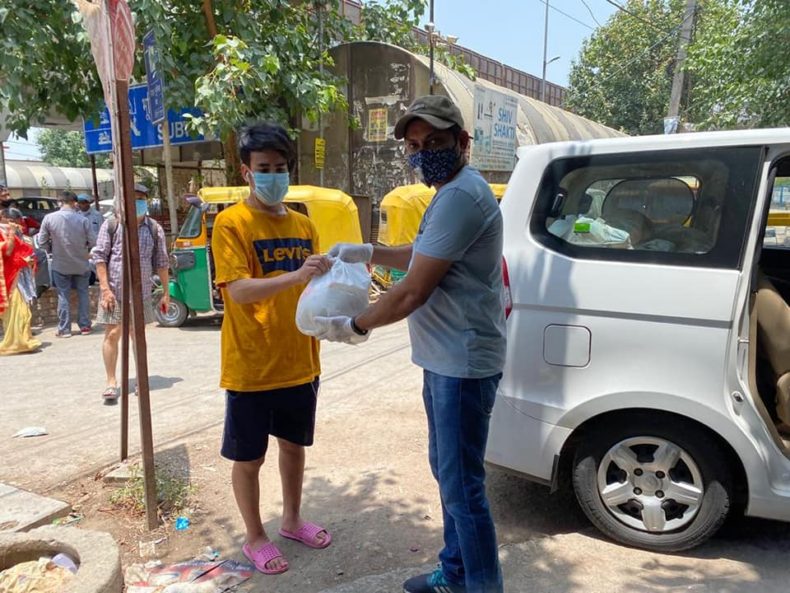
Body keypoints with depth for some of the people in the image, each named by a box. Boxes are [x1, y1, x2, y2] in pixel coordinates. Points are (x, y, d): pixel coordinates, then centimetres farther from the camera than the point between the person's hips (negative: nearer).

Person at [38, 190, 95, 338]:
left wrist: (53, 250, 15)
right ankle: (84, 326, 18)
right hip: (81, 263, 0)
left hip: (60, 264, 0)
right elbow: (92, 241, -8)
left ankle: (64, 329, 13)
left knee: (63, 296, 8)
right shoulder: (82, 219, -12)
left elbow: (42, 241, -4)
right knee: (83, 294, 13)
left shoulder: (49, 218, -10)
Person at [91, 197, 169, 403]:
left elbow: (161, 262, 6)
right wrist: (105, 289, -10)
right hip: (114, 291, -2)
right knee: (112, 335, -3)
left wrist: (166, 292, 5)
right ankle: (111, 381, 9)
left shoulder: (154, 229, 3)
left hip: (142, 292, 2)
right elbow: (99, 256, -3)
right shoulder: (111, 225, -2)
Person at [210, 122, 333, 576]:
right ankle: (255, 537, 31)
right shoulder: (231, 223, -10)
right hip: (251, 369, -5)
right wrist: (295, 276, -34)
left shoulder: (304, 225, 6)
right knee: (249, 457, 10)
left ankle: (293, 520, 41)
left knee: (295, 444, 20)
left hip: (300, 364, 5)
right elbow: (238, 291, -21)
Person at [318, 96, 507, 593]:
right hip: (446, 360, 11)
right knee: (448, 473, 21)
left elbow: (412, 292, -22)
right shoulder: (451, 193, 14)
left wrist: (354, 326, -9)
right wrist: (368, 252, 17)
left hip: (463, 364, -11)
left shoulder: (461, 196, -21)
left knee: (462, 484, 1)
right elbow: (423, 257, 29)